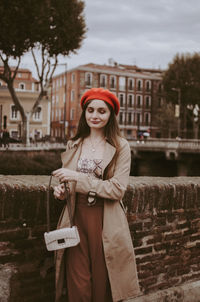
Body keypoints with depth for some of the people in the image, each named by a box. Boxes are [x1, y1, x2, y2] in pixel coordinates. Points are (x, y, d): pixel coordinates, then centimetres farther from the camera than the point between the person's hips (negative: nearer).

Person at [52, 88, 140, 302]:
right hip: (76, 219, 3)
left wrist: (78, 178, -15)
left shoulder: (120, 147, -4)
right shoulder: (73, 145, 8)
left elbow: (117, 189, -12)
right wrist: (60, 189, -3)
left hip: (106, 223, -2)